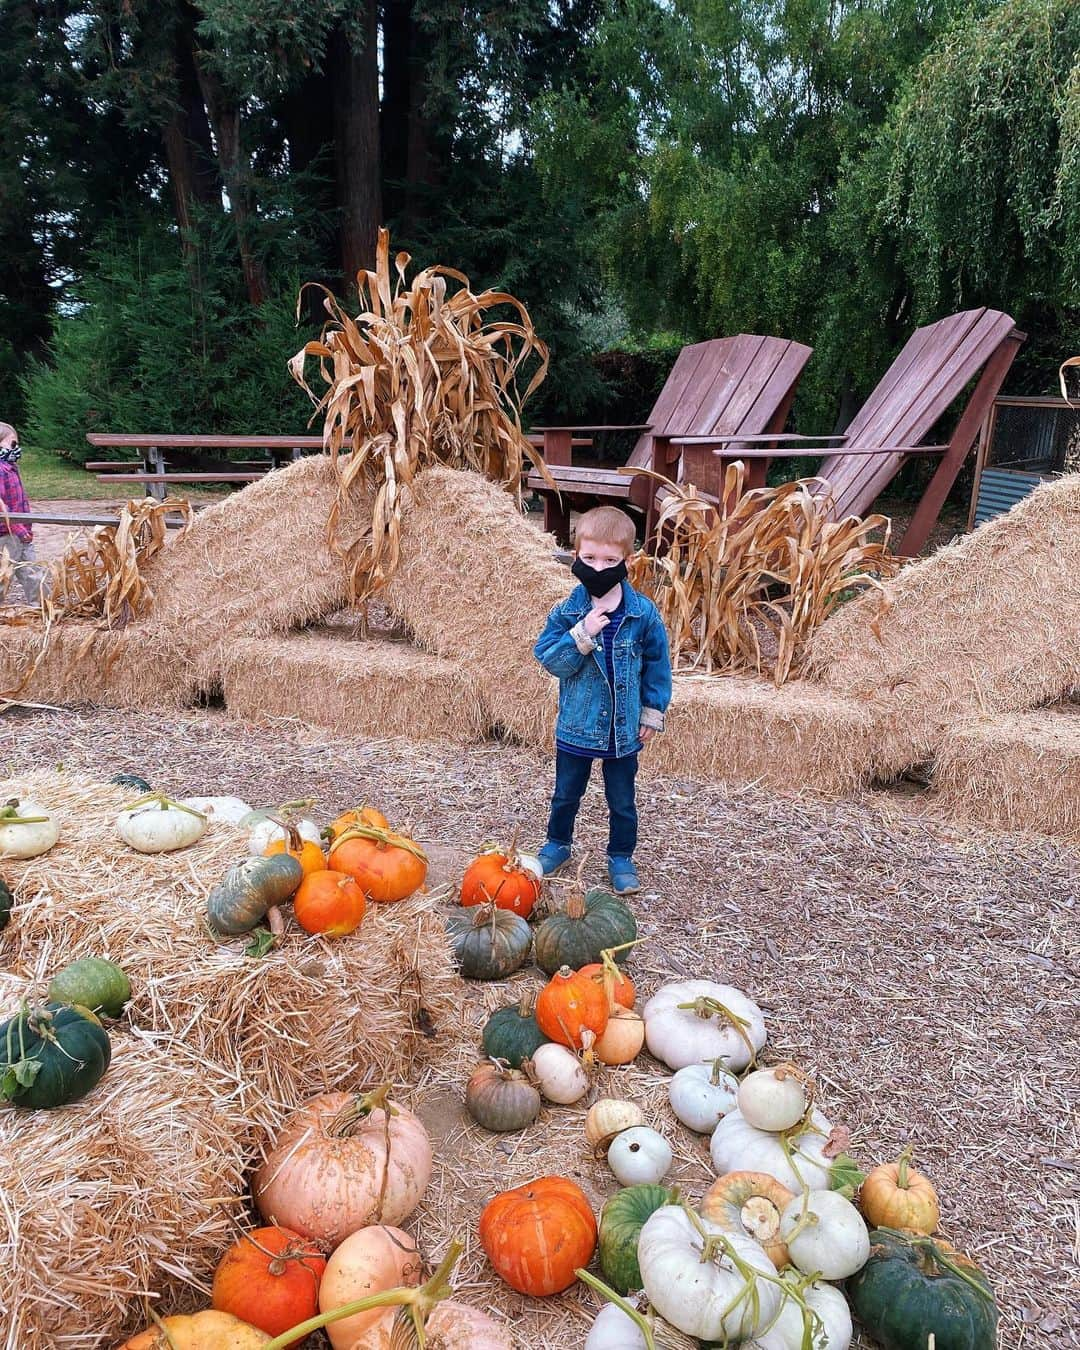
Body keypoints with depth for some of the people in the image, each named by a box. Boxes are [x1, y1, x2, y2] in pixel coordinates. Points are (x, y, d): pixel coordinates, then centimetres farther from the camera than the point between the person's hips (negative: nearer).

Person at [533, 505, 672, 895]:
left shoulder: (643, 613, -11)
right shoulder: (567, 612, -11)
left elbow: (657, 663, -1)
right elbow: (548, 658, -16)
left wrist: (653, 712, 1)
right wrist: (582, 635, -29)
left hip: (624, 728, 0)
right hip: (576, 726, 1)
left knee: (622, 801, 15)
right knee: (566, 794, 20)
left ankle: (621, 857, 35)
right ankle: (557, 844, 43)